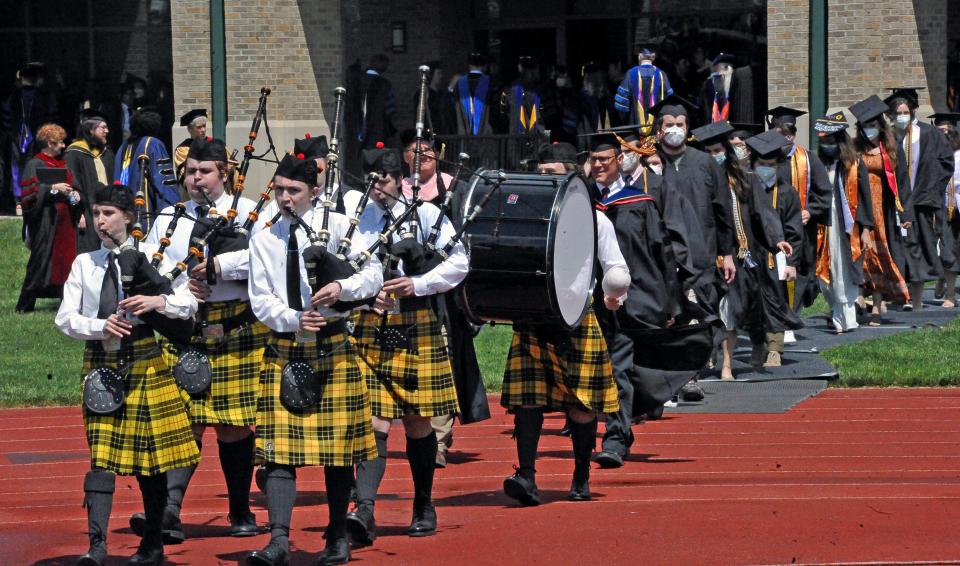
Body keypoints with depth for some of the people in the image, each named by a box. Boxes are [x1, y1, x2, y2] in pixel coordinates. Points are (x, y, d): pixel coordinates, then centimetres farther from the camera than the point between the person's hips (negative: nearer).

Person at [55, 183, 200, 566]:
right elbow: (65, 317, 5)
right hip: (101, 362, 1)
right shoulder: (84, 264, 9)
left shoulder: (153, 257, 3)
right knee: (102, 453, -9)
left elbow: (188, 304, 1)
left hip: (145, 361, -1)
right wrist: (100, 328, -13)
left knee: (150, 452, 4)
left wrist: (157, 302, -19)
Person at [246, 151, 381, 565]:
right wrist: (294, 319, -16)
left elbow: (373, 274, -2)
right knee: (279, 449, -9)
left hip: (332, 348, -1)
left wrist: (342, 287, -21)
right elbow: (260, 300, 2)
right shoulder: (264, 240, 6)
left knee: (338, 447, 5)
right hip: (284, 350, 1)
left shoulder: (338, 226, 1)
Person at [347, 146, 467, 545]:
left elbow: (458, 262, -1)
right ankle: (364, 511, -20)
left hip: (416, 329, 1)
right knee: (374, 424, -11)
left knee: (418, 422, 9)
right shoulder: (355, 217, 2)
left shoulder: (426, 214, 1)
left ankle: (424, 507, 25)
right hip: (368, 329, 0)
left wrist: (418, 284, -14)